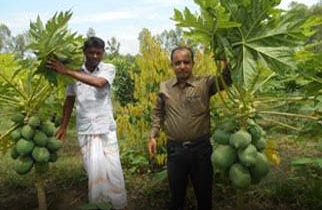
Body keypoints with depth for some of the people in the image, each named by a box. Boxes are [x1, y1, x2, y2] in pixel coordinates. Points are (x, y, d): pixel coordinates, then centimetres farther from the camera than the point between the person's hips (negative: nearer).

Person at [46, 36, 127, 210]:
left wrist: (66, 71, -27)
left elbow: (99, 83, -27)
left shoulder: (108, 69, -5)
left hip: (107, 128, -1)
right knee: (95, 170, -2)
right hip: (86, 131, 1)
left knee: (113, 169, 4)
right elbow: (70, 99, 14)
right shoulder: (75, 73, 3)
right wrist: (63, 126, 15)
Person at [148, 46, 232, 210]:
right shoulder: (164, 88, 1)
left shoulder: (205, 83, -6)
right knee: (176, 193, 20)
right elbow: (158, 113, 12)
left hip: (200, 148, -1)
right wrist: (153, 136, 7)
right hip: (174, 149, 2)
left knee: (204, 192, 17)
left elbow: (226, 81, -21)